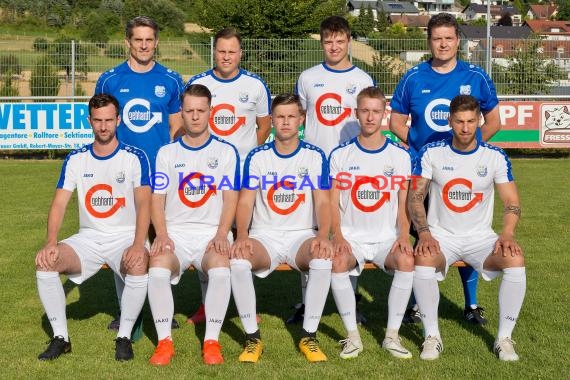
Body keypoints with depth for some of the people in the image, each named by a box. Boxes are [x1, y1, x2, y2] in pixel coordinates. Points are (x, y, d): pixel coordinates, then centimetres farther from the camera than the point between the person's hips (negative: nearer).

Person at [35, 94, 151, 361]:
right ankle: (60, 337, -6)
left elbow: (144, 203, -14)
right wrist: (51, 243, -18)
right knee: (45, 264, -21)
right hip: (88, 237, 3)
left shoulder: (135, 157, -4)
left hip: (125, 237, -3)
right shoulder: (76, 159, 6)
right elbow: (59, 203, -1)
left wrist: (138, 245, -30)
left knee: (138, 268, -35)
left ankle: (124, 337, -12)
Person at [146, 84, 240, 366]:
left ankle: (212, 341, -18)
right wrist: (161, 235, -9)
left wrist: (221, 235, -13)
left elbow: (230, 199, 2)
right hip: (175, 233, 1)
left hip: (212, 233, -1)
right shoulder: (167, 153, 12)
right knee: (157, 269, -30)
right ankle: (164, 341, -16)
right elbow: (157, 198, 7)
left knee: (220, 270, -33)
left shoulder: (225, 151, 8)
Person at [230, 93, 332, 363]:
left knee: (323, 261, -34)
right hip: (264, 236, 1)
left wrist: (323, 235, -22)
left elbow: (322, 202, -2)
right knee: (238, 261, -31)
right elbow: (245, 202, -1)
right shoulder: (257, 156, 4)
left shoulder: (315, 156, 3)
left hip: (303, 235, 0)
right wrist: (242, 236, -20)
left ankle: (309, 337, -16)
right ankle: (252, 338, -14)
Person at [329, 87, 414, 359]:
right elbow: (332, 203, 1)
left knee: (406, 261, -31)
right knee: (337, 262, -32)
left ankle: (392, 335, -16)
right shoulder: (340, 155, 4)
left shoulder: (400, 156, 5)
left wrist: (404, 236, -13)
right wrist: (337, 236, -15)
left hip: (388, 237, 0)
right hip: (350, 236, 0)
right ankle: (352, 335, -16)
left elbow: (404, 204, 4)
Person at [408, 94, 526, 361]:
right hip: (440, 236, -1)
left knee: (515, 260, -28)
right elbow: (415, 197, -4)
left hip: (480, 237, 1)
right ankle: (432, 337, -16)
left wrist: (507, 234, -20)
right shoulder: (431, 153, -3)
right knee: (423, 260, -35)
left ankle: (504, 338, -10)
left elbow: (511, 202, 0)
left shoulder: (495, 157, 0)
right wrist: (424, 234, -21)